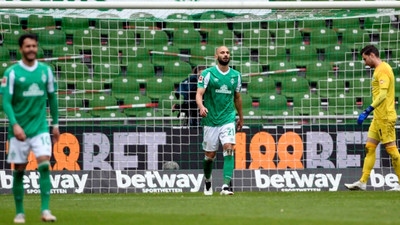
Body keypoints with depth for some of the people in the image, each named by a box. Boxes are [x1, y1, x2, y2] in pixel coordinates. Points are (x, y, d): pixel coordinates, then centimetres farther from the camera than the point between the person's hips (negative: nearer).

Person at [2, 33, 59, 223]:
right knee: (19, 170, 3)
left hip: (40, 127, 2)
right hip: (19, 129, -2)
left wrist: (55, 124, 16)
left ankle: (45, 210, -13)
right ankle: (19, 212, 13)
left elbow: (52, 98, 16)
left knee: (44, 165, -13)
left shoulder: (45, 70, 6)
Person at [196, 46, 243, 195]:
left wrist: (241, 118, 27)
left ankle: (226, 185, -23)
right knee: (210, 155, 5)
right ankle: (207, 181, 33)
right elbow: (199, 94, -10)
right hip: (210, 120, -1)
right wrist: (201, 107, -31)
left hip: (228, 119, 1)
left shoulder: (236, 76, 8)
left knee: (229, 148, -18)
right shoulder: (208, 74, -3)